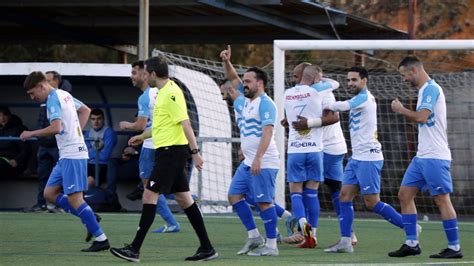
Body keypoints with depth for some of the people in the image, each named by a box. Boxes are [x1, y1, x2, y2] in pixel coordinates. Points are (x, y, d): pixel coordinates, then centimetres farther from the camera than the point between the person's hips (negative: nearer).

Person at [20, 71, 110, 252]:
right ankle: (89, 218, 9)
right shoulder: (64, 95, 16)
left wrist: (31, 134, -15)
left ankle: (101, 239, -8)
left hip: (72, 155, -10)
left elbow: (56, 128, -27)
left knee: (74, 198, -9)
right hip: (67, 155, 10)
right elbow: (85, 110, 30)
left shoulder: (53, 99, -14)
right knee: (50, 193, 10)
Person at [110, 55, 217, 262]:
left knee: (150, 195, -9)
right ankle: (206, 248, 10)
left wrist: (195, 151, -25)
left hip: (172, 150, -10)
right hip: (168, 150, 10)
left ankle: (134, 249, -8)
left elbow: (185, 123, -21)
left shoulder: (171, 93, -15)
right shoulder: (163, 92, 15)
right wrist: (143, 136, 38)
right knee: (184, 199, 9)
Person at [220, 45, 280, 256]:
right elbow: (233, 79, 27)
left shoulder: (265, 104, -13)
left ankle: (271, 246, -5)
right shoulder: (244, 101, 14)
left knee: (264, 201, -9)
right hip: (248, 163, 10)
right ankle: (254, 237, 13)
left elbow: (267, 132, -22)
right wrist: (226, 62, 10)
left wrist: (258, 159, -29)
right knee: (234, 195, 9)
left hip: (264, 163, -10)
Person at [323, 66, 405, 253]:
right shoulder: (360, 99, 16)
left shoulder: (365, 97, -13)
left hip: (368, 158, -10)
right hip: (356, 158, 10)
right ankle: (345, 242, 2)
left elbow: (342, 106, -22)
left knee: (372, 203, -7)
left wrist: (326, 106, -5)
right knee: (345, 196, 3)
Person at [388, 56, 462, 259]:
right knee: (405, 195, 7)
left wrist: (401, 109, -7)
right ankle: (412, 243, 9)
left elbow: (421, 117, -23)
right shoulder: (425, 90, 17)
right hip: (422, 156, 10)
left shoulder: (431, 88, -13)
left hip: (434, 157, -10)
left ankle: (454, 247, -1)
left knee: (442, 200, -6)